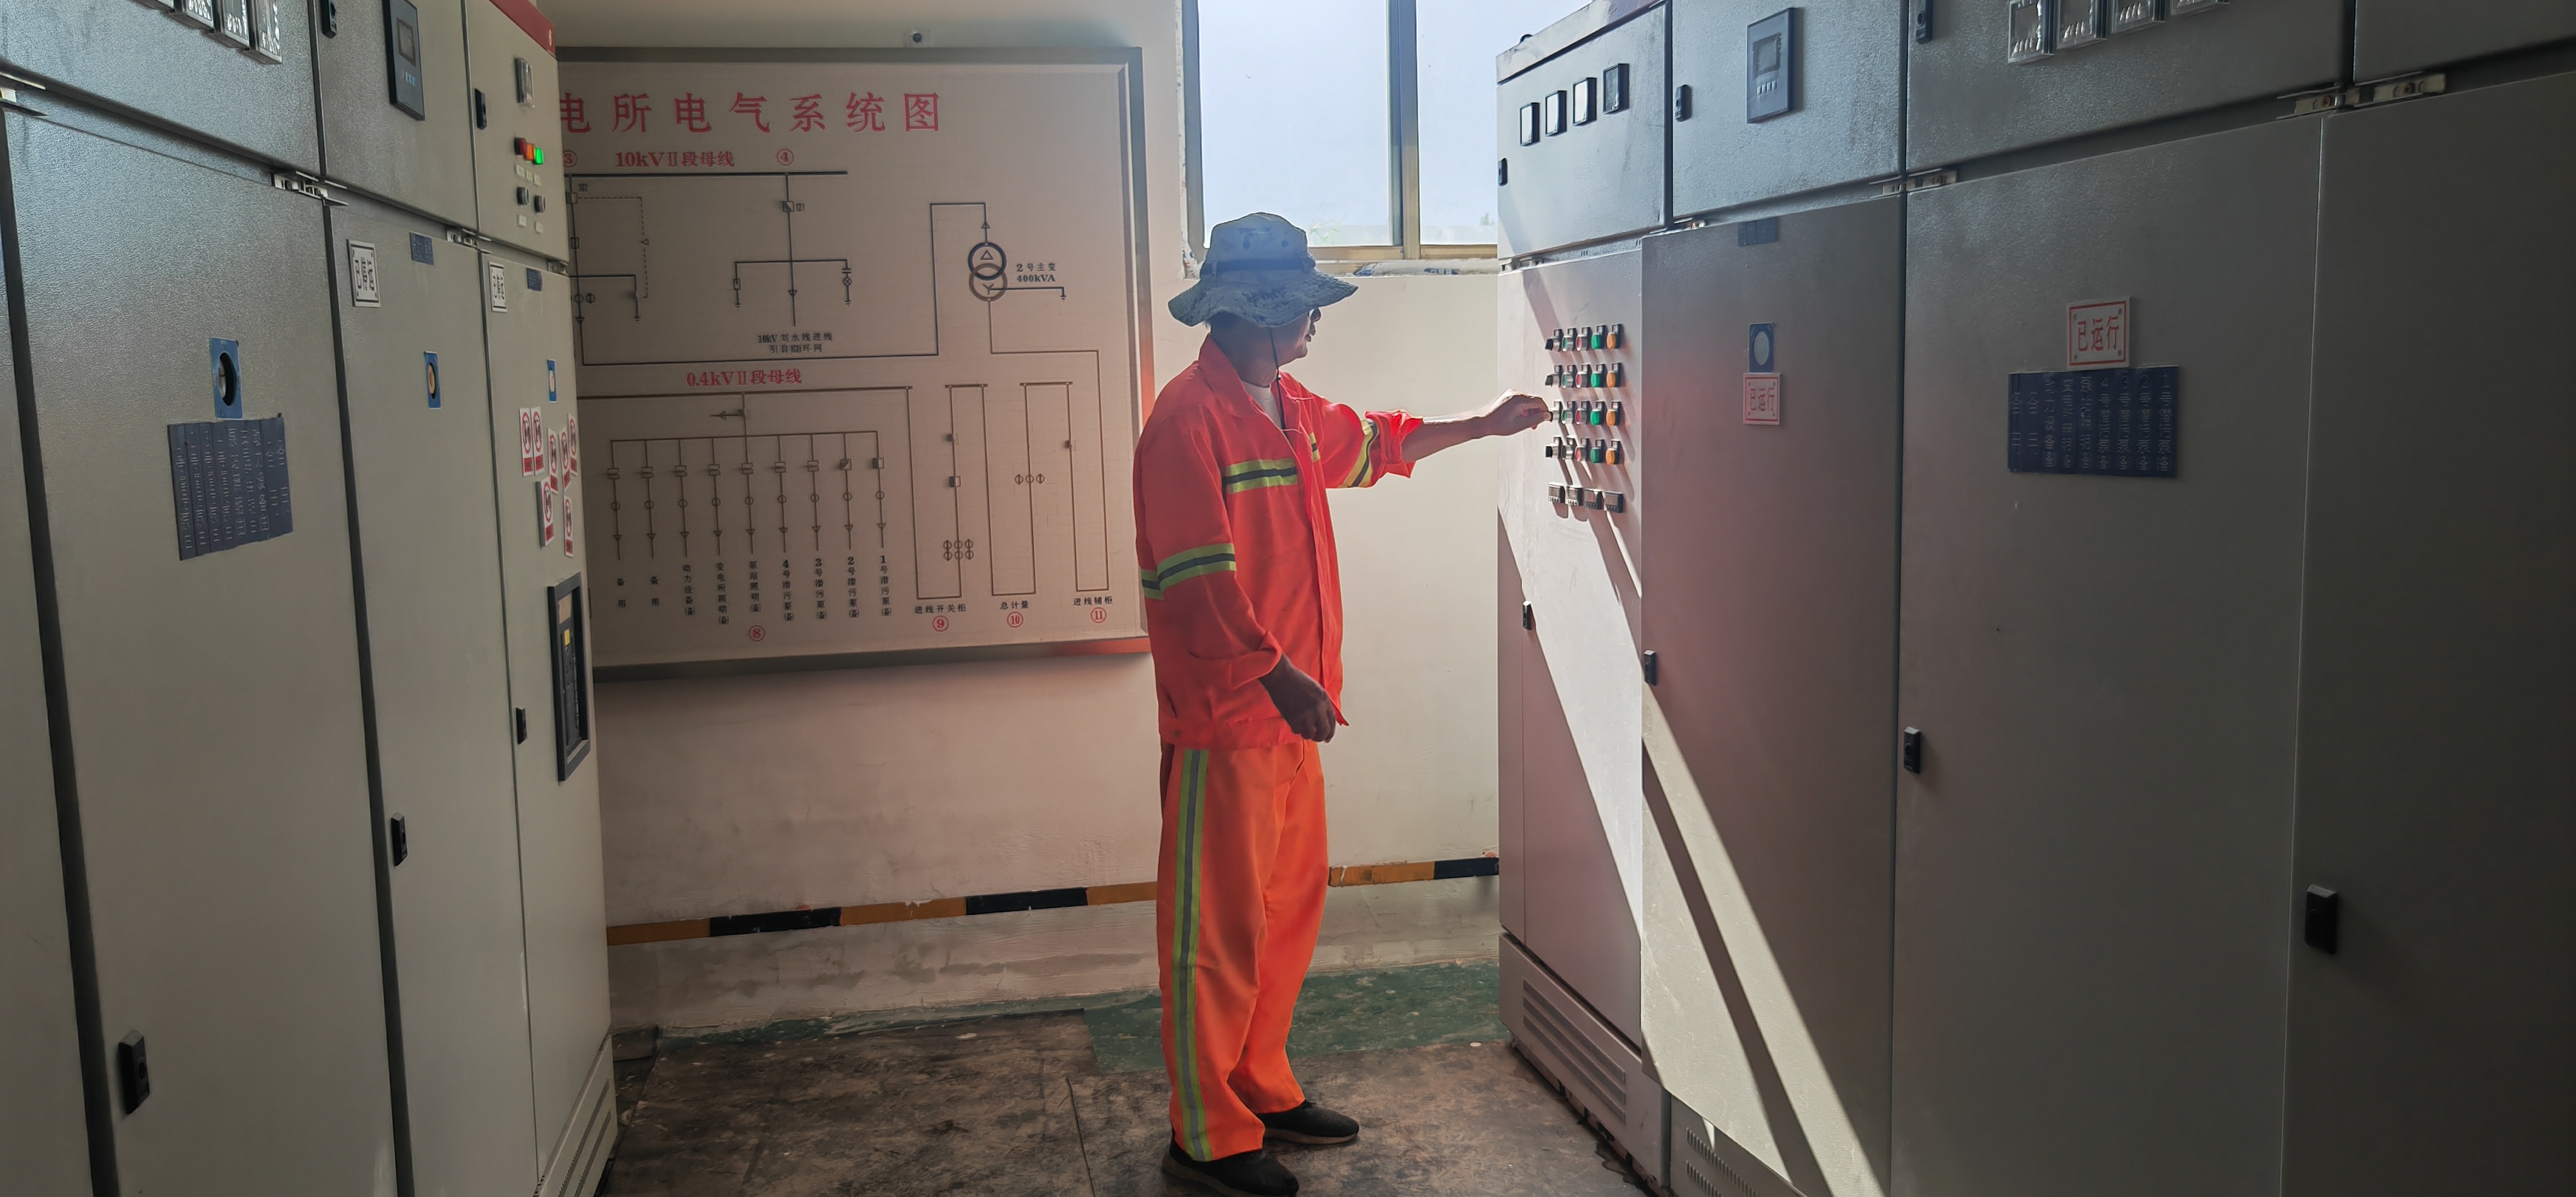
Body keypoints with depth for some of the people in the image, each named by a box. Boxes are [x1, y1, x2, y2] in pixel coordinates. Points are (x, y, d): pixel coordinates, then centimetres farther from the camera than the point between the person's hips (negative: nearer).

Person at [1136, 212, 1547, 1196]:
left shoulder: (1289, 410, 14)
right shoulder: (1190, 417, -16)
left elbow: (1375, 444, 34)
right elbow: (1195, 580, -23)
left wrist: (1486, 423, 35)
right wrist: (1279, 675, -27)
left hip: (1288, 714, 10)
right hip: (1224, 721, -9)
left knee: (1288, 911, 17)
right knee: (1219, 930, 0)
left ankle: (1261, 1090, 32)